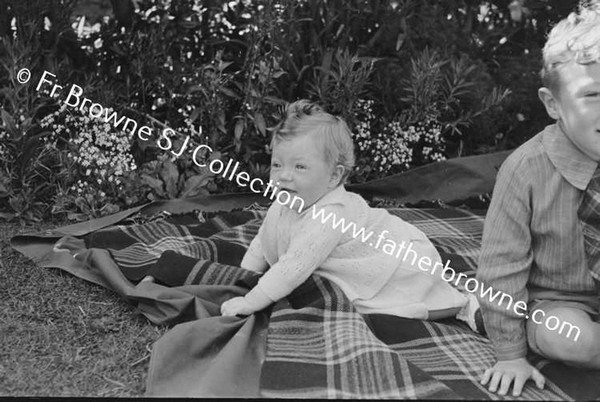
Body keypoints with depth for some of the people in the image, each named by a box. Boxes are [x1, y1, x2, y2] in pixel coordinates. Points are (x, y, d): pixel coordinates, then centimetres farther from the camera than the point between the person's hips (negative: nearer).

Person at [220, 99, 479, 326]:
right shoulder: (281, 207, -9)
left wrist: (249, 302, -37)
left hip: (407, 261, -9)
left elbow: (294, 267, -41)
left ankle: (465, 304, 6)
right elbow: (262, 246, 7)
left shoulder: (330, 217, -38)